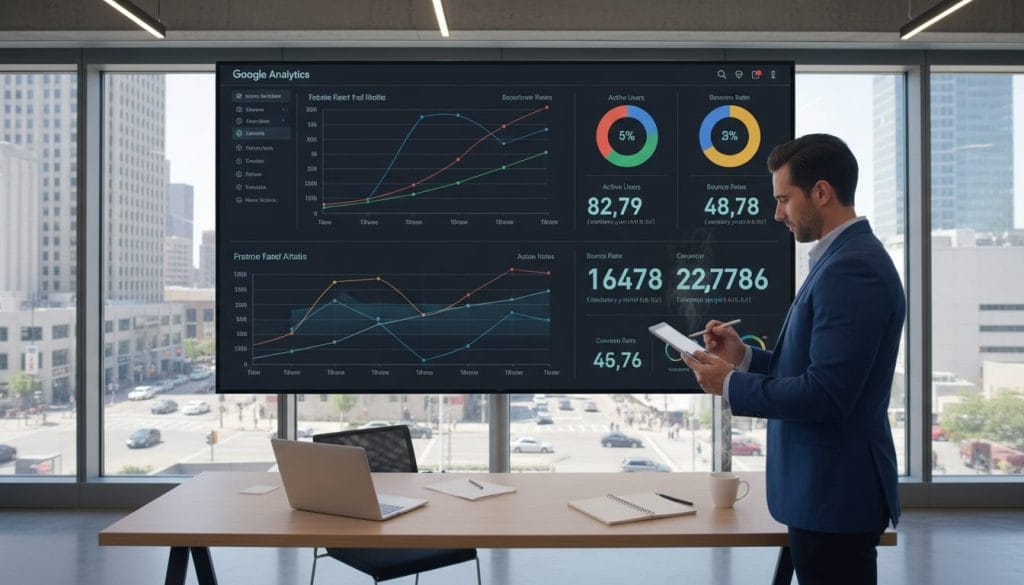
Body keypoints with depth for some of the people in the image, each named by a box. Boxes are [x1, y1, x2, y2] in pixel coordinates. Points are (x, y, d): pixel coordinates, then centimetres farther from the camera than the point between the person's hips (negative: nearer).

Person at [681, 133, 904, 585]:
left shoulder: (851, 269, -21)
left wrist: (731, 385, -15)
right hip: (827, 488, 10)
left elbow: (827, 394, -26)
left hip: (835, 494, -10)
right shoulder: (845, 259, 12)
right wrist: (745, 357, 2)